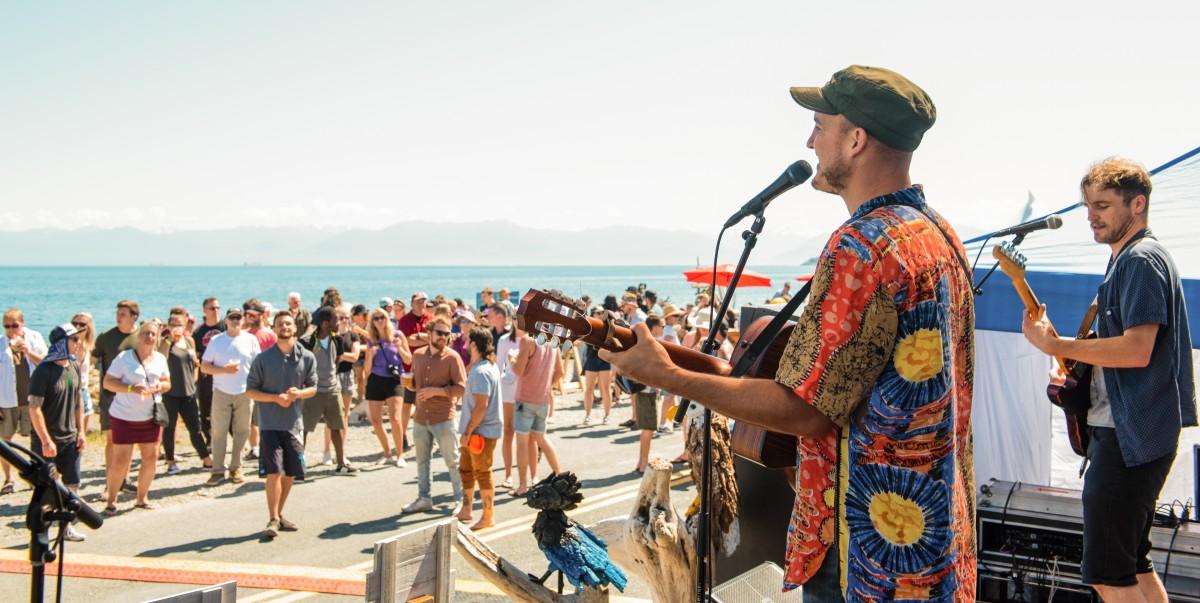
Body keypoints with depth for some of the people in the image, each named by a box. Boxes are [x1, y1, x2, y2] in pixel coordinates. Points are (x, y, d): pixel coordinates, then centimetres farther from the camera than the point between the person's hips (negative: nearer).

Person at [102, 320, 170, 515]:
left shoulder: (160, 359, 7)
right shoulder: (124, 357, -8)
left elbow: (167, 383, 15)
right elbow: (107, 382, -10)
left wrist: (160, 386, -9)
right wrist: (131, 388, -24)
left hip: (150, 417, 5)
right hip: (124, 417, -5)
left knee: (150, 458, 8)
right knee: (121, 461, -3)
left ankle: (142, 498, 24)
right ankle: (111, 501, 12)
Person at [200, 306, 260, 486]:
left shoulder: (250, 339, 3)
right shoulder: (216, 341, 3)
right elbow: (204, 367, 2)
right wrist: (224, 370, -13)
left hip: (245, 392, 1)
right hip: (221, 392, 0)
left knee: (242, 431, 4)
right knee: (219, 432, -2)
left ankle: (236, 468, 15)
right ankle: (218, 471, 4)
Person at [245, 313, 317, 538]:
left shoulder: (307, 358, 3)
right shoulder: (263, 359, -3)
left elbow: (312, 388, 7)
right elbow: (250, 391, -1)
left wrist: (298, 393, -15)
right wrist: (276, 398, -15)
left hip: (294, 423, 3)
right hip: (270, 423, -3)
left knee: (290, 474, 10)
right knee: (273, 472, -12)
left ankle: (279, 515, 26)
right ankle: (273, 520, -6)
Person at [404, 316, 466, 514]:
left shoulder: (452, 357, -8)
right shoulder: (418, 355, 8)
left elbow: (461, 388, -12)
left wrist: (436, 391, -18)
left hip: (443, 418, -5)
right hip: (420, 417, 6)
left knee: (452, 461, 0)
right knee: (422, 460, 15)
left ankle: (460, 499, 9)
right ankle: (424, 498, 27)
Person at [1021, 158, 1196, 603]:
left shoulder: (1141, 259, -13)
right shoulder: (1125, 261, 18)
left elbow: (1137, 350, -24)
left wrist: (1054, 345, -17)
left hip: (1131, 434, -11)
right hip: (1127, 430, 11)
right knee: (1132, 563, 18)